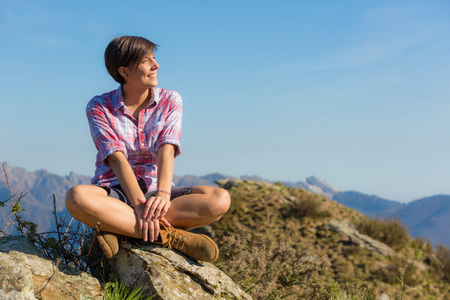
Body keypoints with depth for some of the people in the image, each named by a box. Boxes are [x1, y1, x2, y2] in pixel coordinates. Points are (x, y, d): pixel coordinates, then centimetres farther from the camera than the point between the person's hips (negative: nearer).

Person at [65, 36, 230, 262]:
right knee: (77, 198, -37)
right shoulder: (99, 107, -2)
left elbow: (167, 150, -12)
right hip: (115, 192, -2)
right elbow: (117, 158, -16)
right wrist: (139, 204, -32)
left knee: (220, 199, -26)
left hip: (154, 191, 2)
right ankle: (170, 237, -31)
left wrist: (163, 194, -31)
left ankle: (119, 229, -27)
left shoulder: (170, 101, 4)